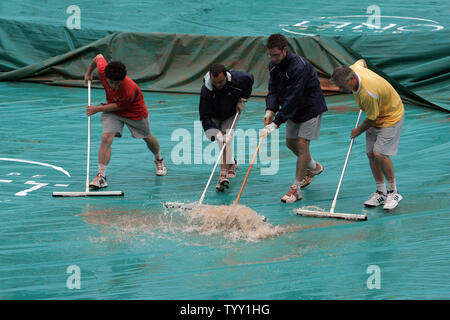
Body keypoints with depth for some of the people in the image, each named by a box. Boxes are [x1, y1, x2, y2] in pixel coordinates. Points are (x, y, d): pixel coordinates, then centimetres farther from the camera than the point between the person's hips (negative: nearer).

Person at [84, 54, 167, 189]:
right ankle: (101, 176, -20)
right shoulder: (102, 70, -32)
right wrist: (89, 73, 7)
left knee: (148, 138, 21)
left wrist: (97, 109, -22)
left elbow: (117, 106, -27)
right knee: (106, 138, -20)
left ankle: (159, 160, 53)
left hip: (135, 112, -3)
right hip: (112, 108, 3)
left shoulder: (129, 90, -43)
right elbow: (98, 57, -9)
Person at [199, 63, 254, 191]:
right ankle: (231, 163, 28)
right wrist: (215, 133, -42)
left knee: (227, 137, -18)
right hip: (214, 117, 1)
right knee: (221, 139, -4)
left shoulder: (237, 79, -32)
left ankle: (223, 175, -23)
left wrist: (243, 100, -6)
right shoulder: (206, 89, -36)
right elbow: (204, 115, -33)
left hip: (232, 113, -1)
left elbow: (250, 78, -5)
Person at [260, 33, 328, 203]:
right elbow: (273, 90, 0)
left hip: (311, 107, -8)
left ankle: (296, 189, -9)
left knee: (302, 144, -13)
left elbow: (292, 99, -34)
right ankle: (314, 167, 39)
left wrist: (276, 123, -34)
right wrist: (270, 110, -20)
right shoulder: (274, 65, -5)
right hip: (293, 109, 8)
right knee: (291, 143, 12)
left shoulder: (299, 66, -32)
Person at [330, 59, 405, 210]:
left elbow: (372, 118, -23)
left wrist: (358, 131, -5)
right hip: (375, 117, 9)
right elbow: (361, 61, 11)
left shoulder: (368, 93, -38)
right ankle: (381, 192, 13)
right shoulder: (353, 69, -15)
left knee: (379, 153, -19)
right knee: (371, 154, 4)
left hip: (391, 117, -9)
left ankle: (393, 192, -3)